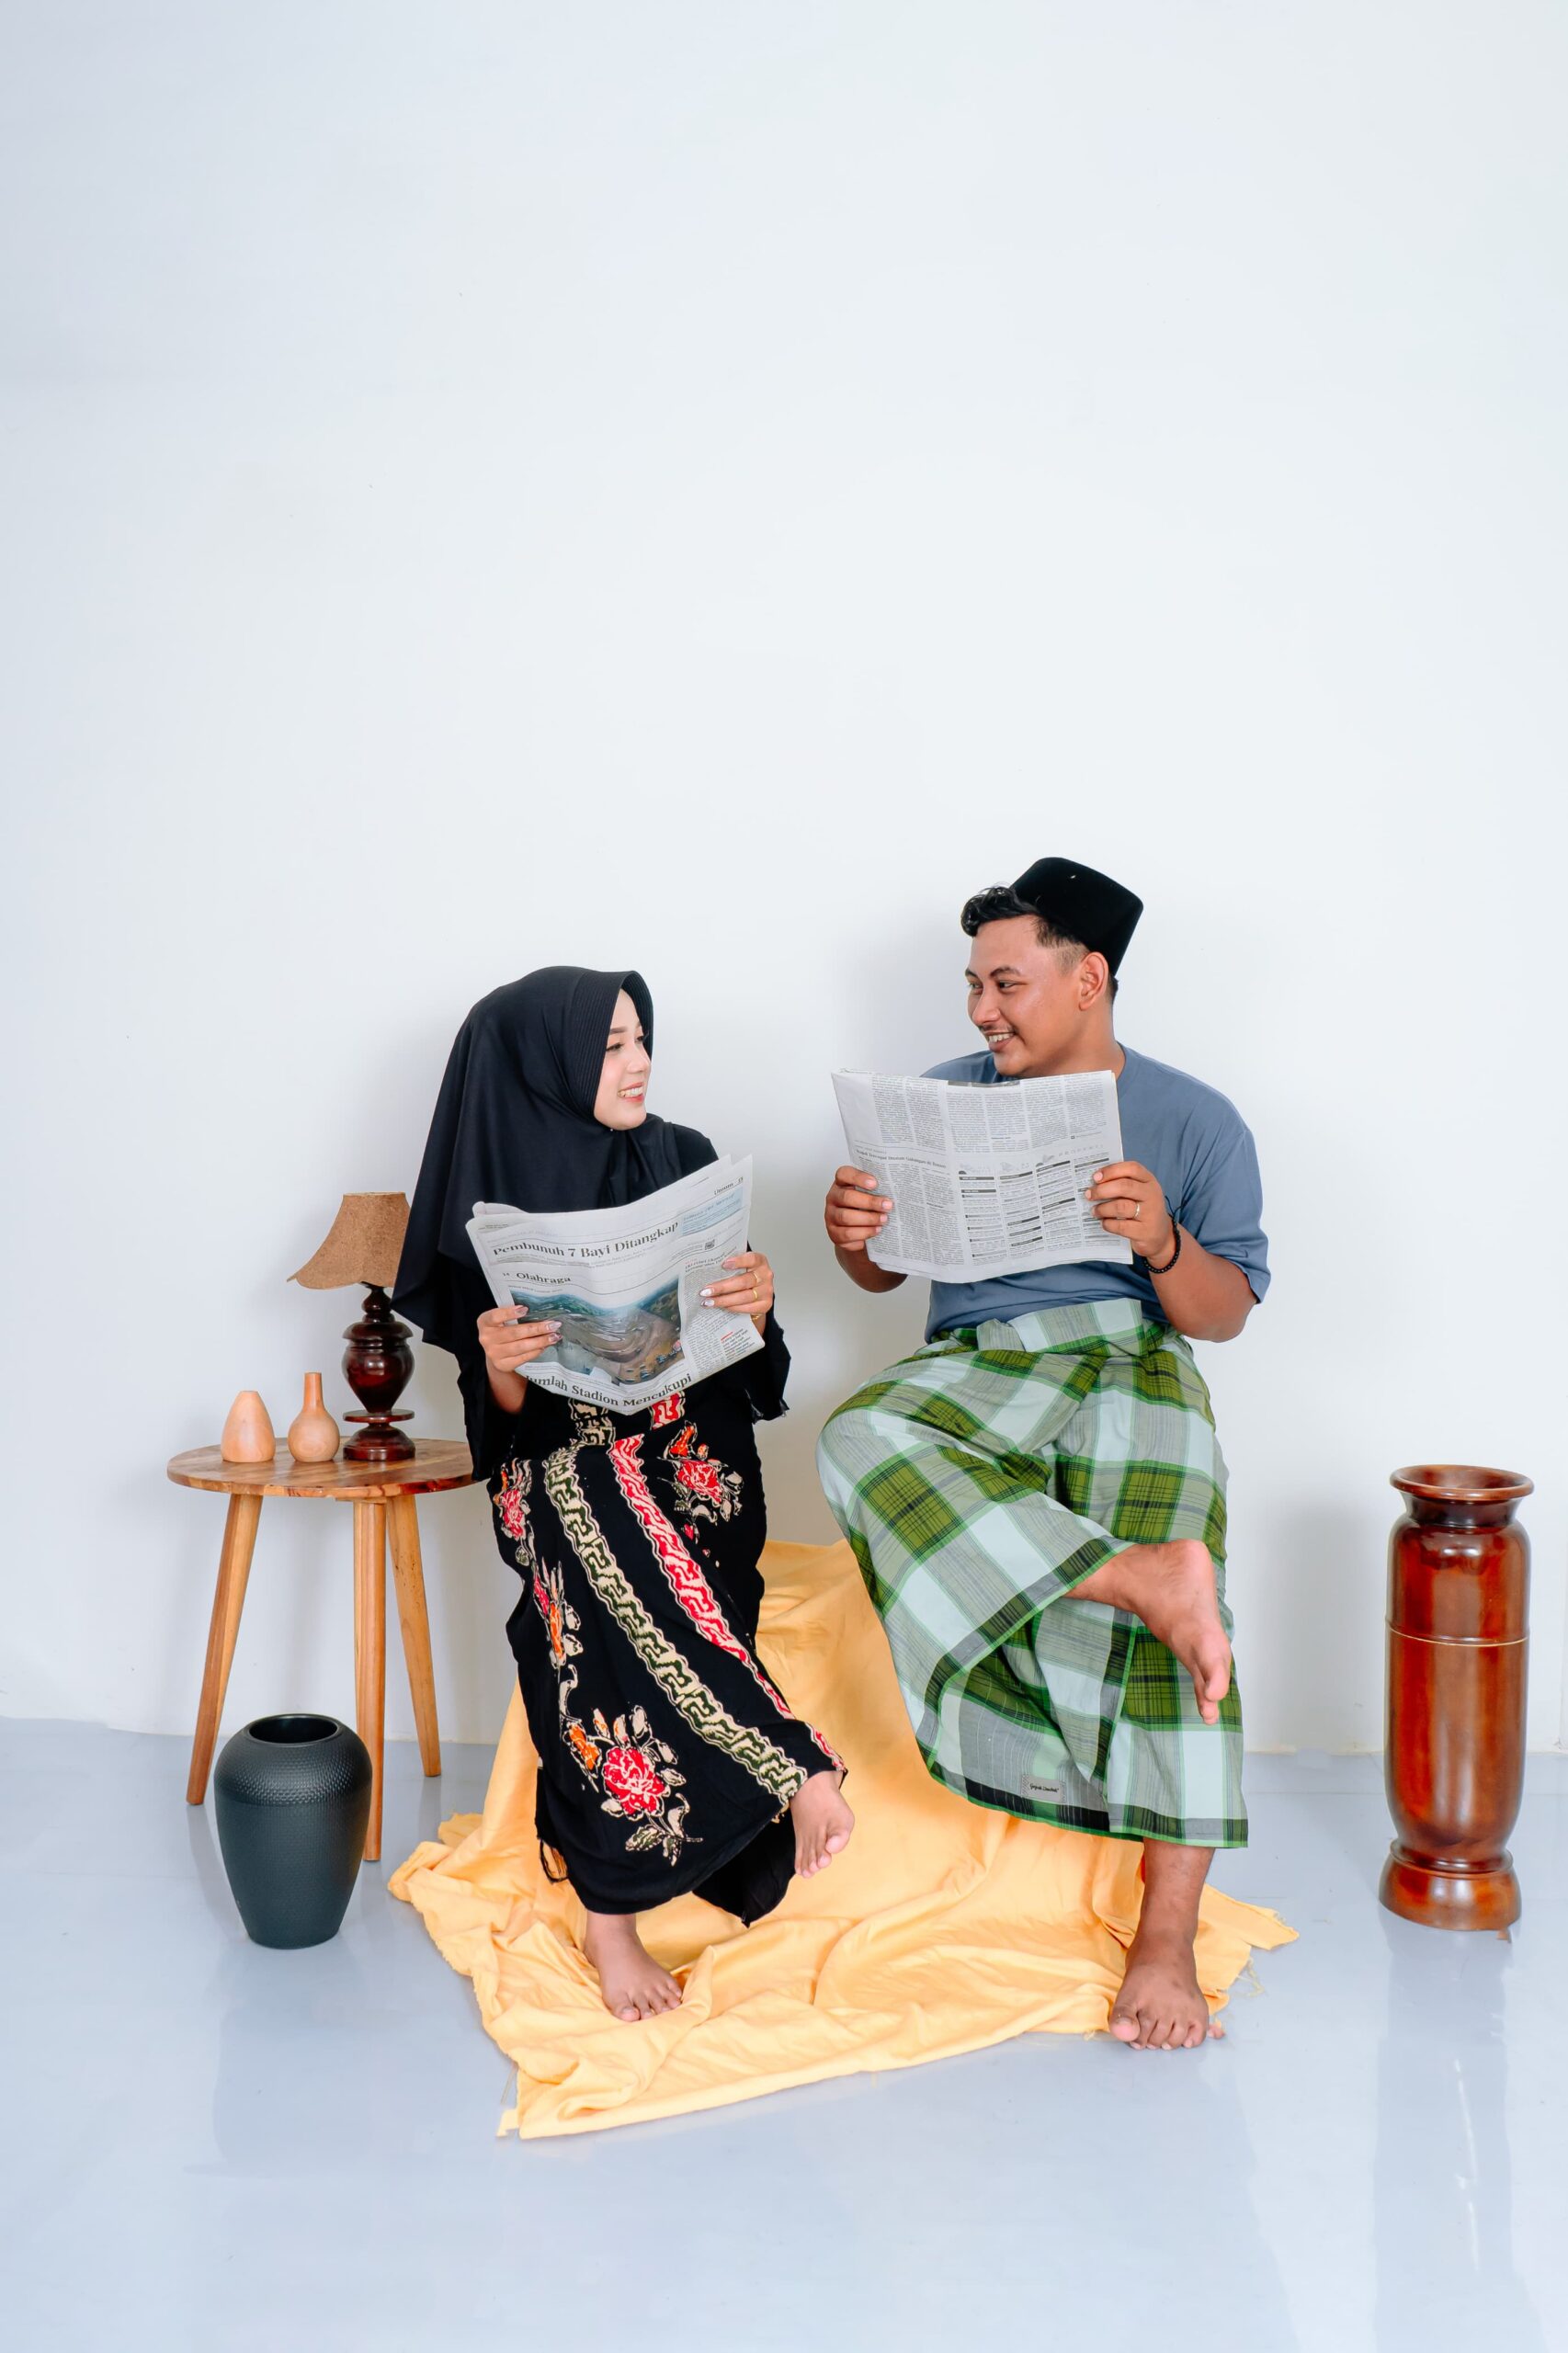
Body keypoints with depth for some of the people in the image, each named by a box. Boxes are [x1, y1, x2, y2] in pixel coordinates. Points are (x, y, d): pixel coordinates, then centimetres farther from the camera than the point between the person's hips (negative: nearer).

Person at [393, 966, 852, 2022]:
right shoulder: (494, 1202, -2)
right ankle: (800, 1773, -33)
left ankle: (610, 1910, -12)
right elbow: (503, 1406, -1)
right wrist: (499, 1363, -25)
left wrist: (758, 1299, -16)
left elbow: (738, 1345, 8)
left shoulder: (683, 1161, 6)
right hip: (570, 1455, -3)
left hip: (698, 1452, 3)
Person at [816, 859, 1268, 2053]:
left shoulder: (1196, 1122, 7)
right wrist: (854, 1234, -8)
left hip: (1130, 1363, -2)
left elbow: (1227, 1315, 3)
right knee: (860, 1438, -34)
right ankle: (1152, 1577, -35)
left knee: (1153, 1626, -30)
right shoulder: (947, 1100, 15)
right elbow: (886, 1271, 17)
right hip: (972, 1372, 3)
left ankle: (1166, 1940, -21)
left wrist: (1161, 1243, -19)